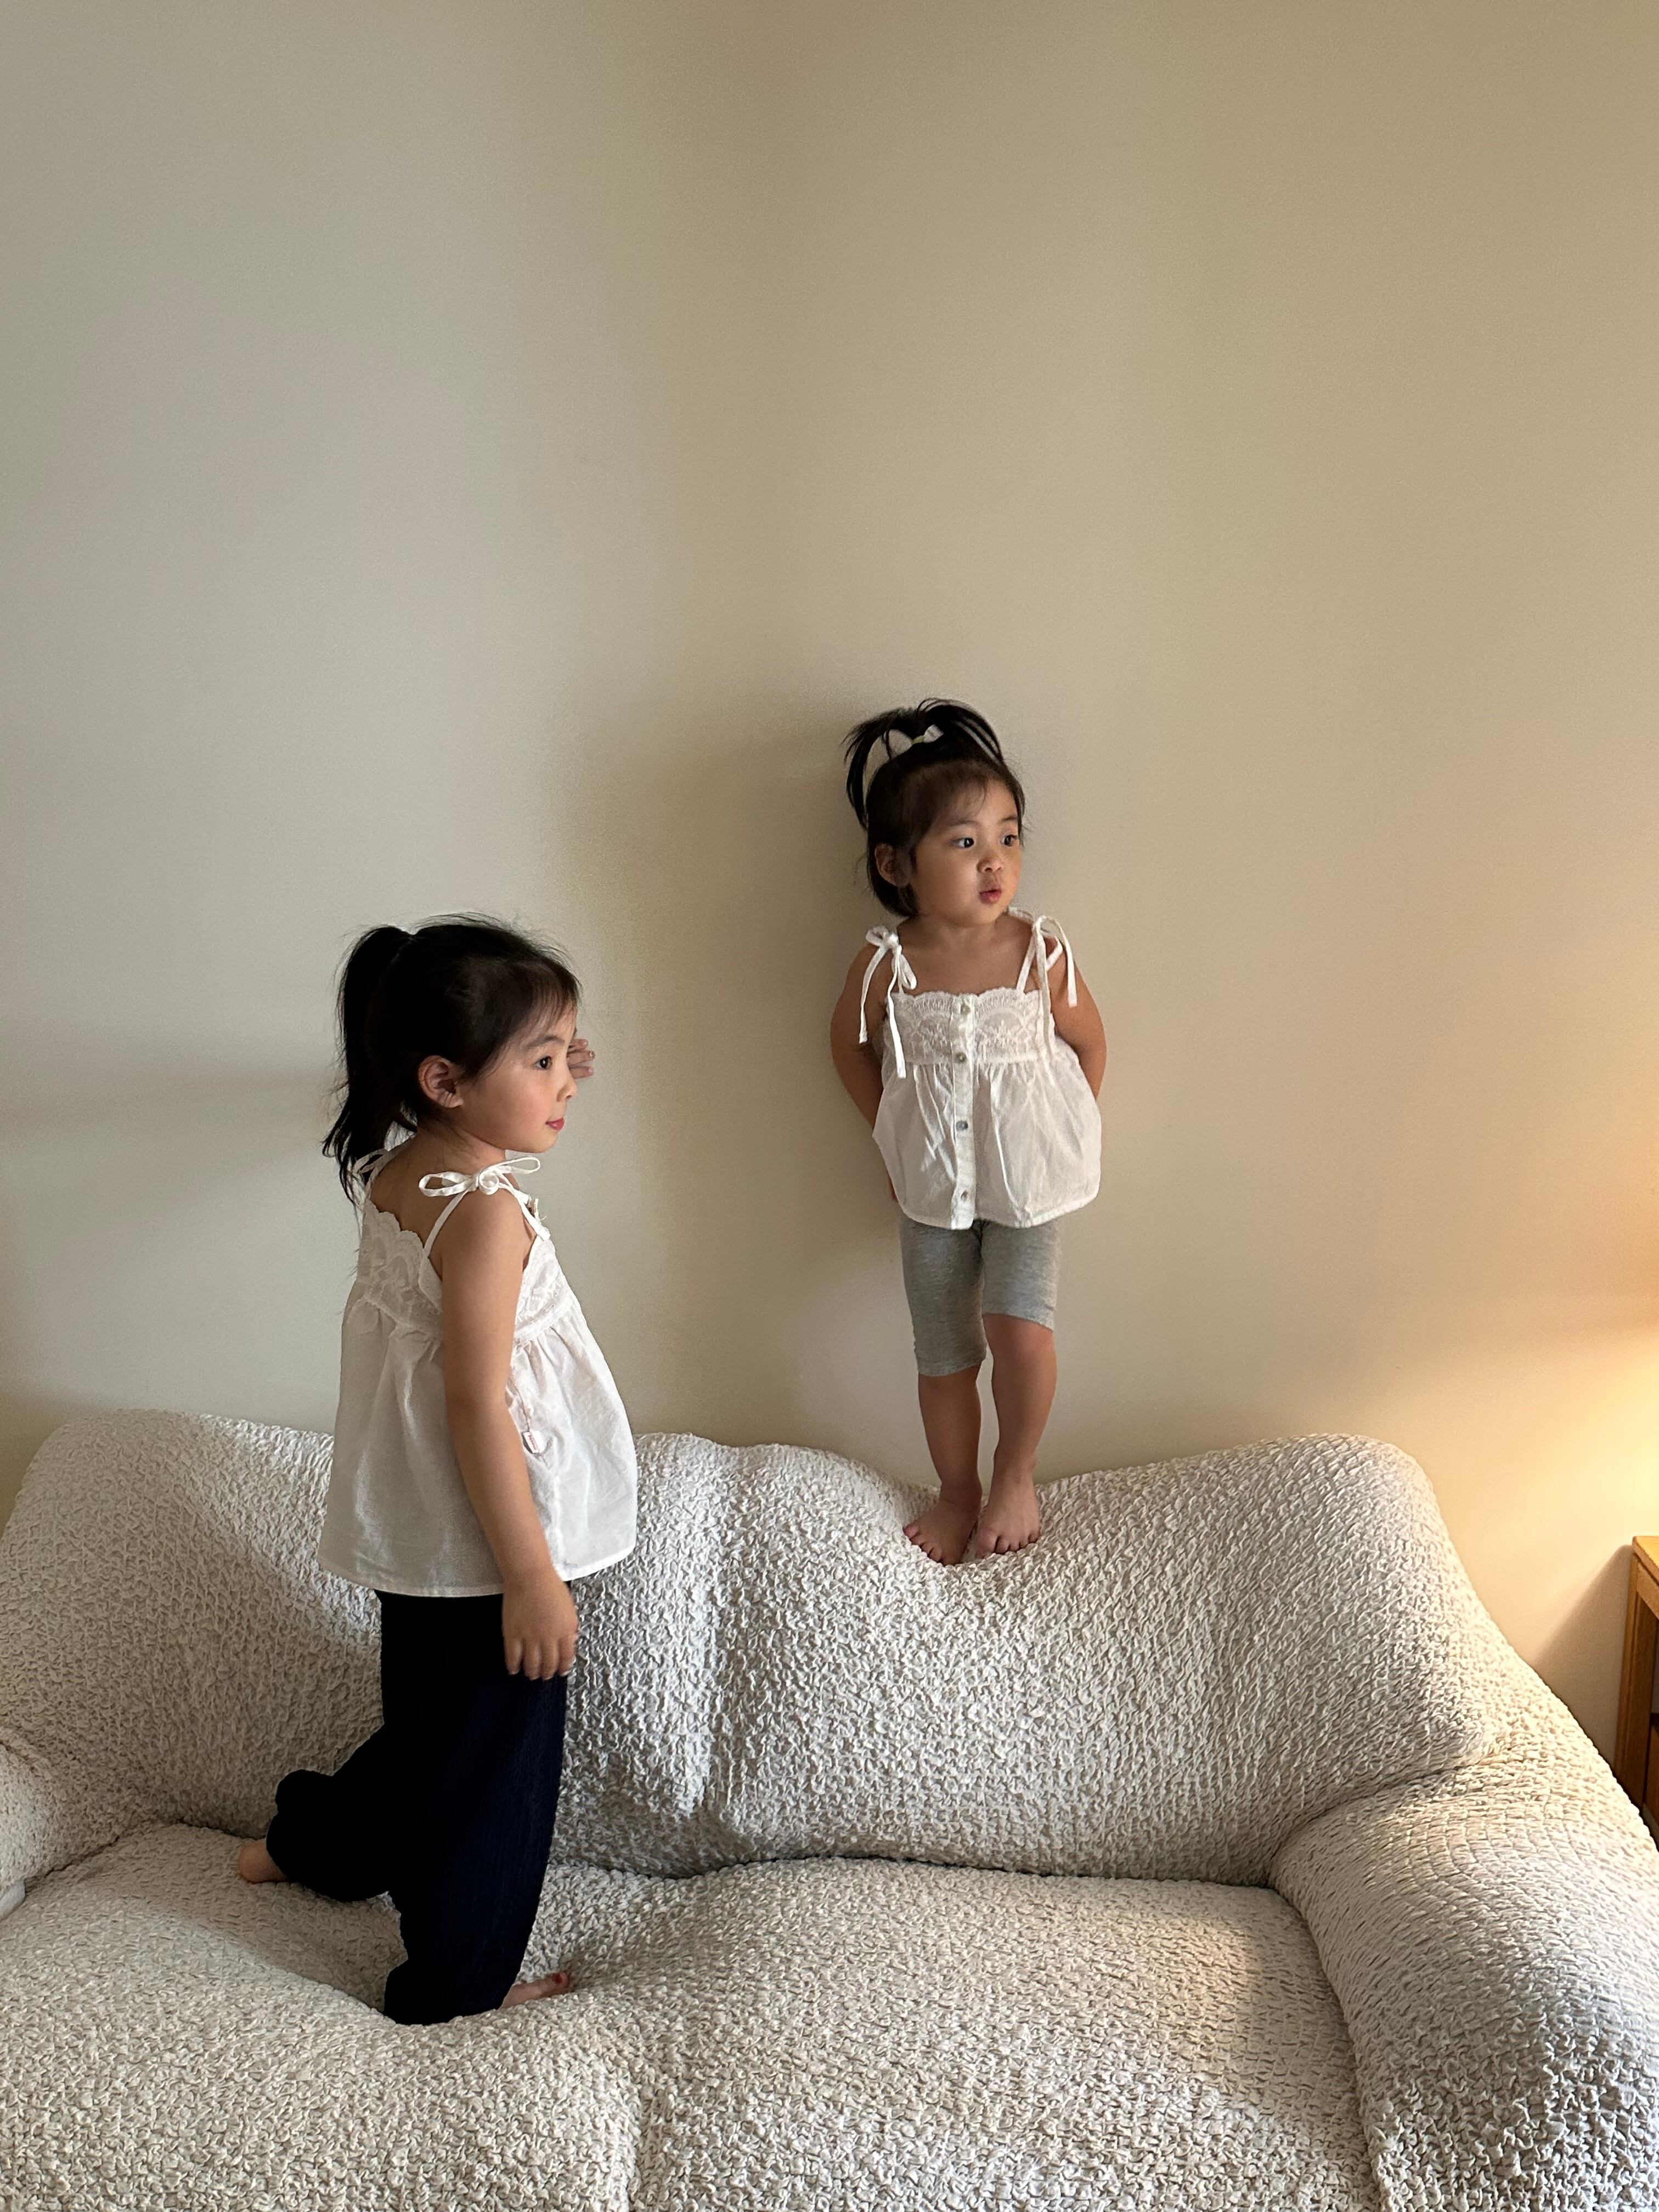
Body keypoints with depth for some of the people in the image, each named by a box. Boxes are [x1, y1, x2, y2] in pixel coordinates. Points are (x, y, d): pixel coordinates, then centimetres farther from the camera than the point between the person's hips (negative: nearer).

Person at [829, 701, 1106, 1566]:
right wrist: (892, 1132, 5)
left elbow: (1088, 1042, 2)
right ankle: (957, 1494, 33)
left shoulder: (1042, 954, -15)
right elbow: (849, 1043, 5)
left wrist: (1066, 1137, 2)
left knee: (1019, 1328, -16)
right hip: (931, 1186, 1)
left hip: (1027, 1179, -1)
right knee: (944, 1355, 10)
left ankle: (1018, 1478, 11)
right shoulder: (888, 964, -15)